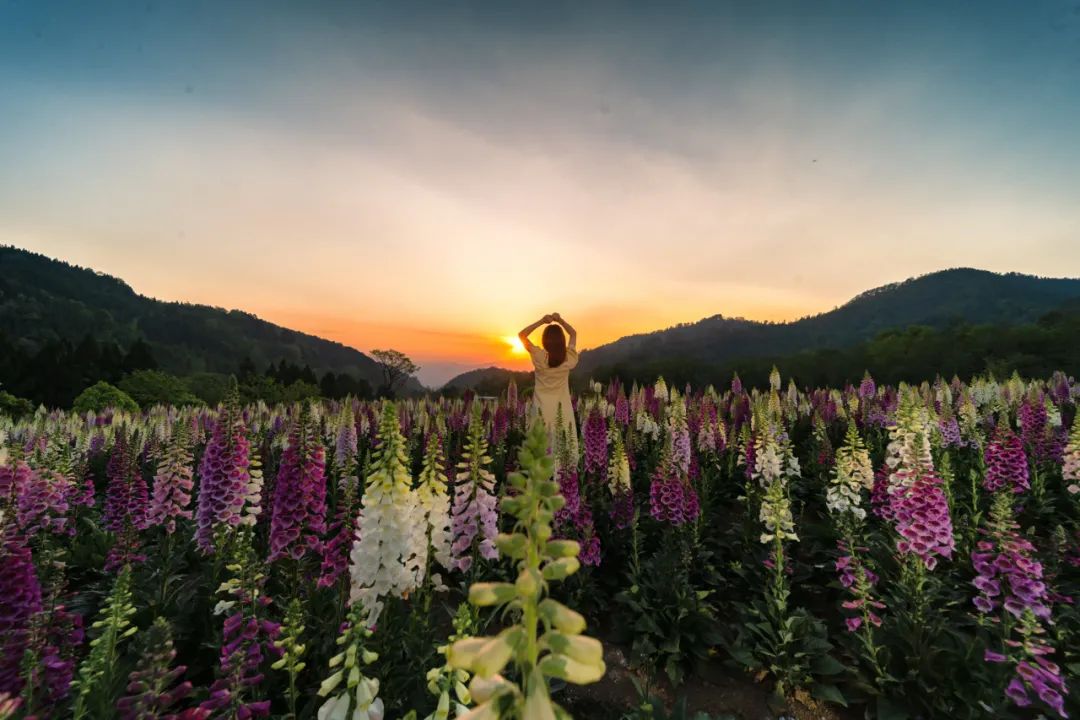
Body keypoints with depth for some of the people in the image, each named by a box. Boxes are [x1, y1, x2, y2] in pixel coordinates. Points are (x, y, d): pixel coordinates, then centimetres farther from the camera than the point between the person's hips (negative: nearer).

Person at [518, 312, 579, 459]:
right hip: (563, 407, 2)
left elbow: (521, 335, -5)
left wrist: (541, 321, -10)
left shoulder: (540, 357, -14)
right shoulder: (569, 358, -8)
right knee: (566, 445, 9)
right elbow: (573, 333, 9)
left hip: (544, 407, -2)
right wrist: (560, 320, -1)